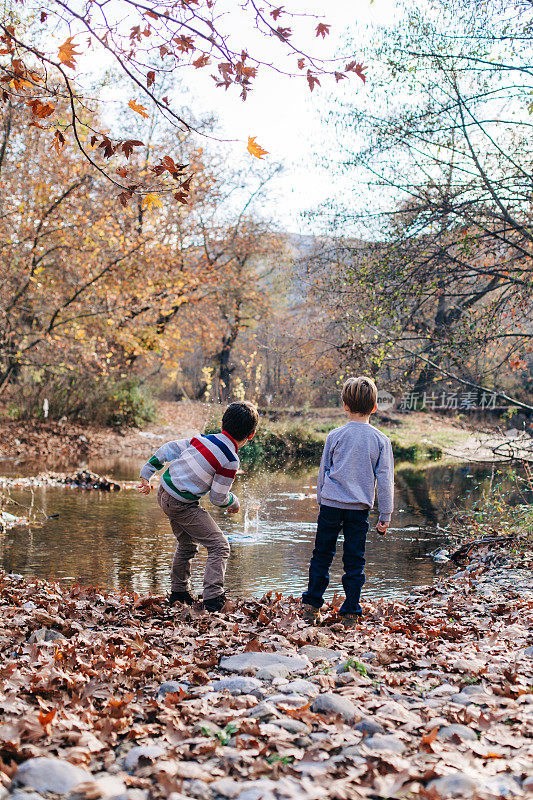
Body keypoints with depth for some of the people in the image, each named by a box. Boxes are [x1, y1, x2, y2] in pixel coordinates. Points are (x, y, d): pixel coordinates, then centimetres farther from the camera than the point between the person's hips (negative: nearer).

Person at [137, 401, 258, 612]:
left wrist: (146, 474, 15)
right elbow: (218, 498, -8)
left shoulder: (203, 439, 2)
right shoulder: (230, 461, -17)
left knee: (187, 544, 26)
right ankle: (212, 599, -11)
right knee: (219, 546, -3)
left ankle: (179, 593, 38)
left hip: (164, 493, 8)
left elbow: (169, 449, 7)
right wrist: (234, 502, 13)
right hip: (183, 505, -8)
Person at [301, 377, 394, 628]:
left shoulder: (335, 436, -2)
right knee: (354, 562, 7)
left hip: (330, 505, 0)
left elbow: (323, 473, 6)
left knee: (322, 556, 11)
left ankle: (311, 607, 15)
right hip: (360, 509, 0)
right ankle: (351, 614, 10)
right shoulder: (381, 440, -1)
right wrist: (385, 517, 5)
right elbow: (385, 480, 0)